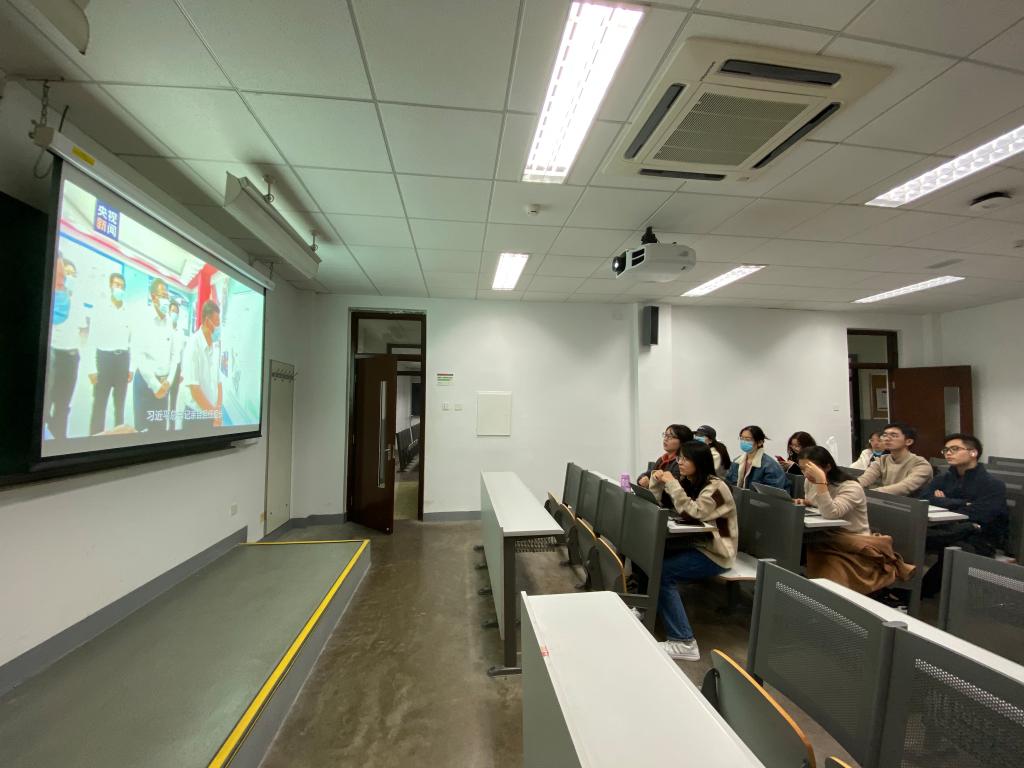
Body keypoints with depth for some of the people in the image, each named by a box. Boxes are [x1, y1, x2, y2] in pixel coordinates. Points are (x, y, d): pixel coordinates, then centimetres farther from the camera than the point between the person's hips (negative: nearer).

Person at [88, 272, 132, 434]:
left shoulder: (128, 312, 8)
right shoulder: (101, 308, -1)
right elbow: (93, 340, -3)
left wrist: (131, 367, 7)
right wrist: (92, 368, -9)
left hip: (123, 359, 3)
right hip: (104, 358, -3)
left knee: (120, 404, 10)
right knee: (99, 404, -3)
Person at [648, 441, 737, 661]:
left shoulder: (715, 488, -16)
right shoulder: (689, 483, 7)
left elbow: (692, 513, -29)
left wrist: (672, 483, -26)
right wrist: (658, 480, -4)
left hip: (715, 554, -8)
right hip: (695, 544, 8)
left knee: (662, 571, -27)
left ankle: (684, 642, -18)